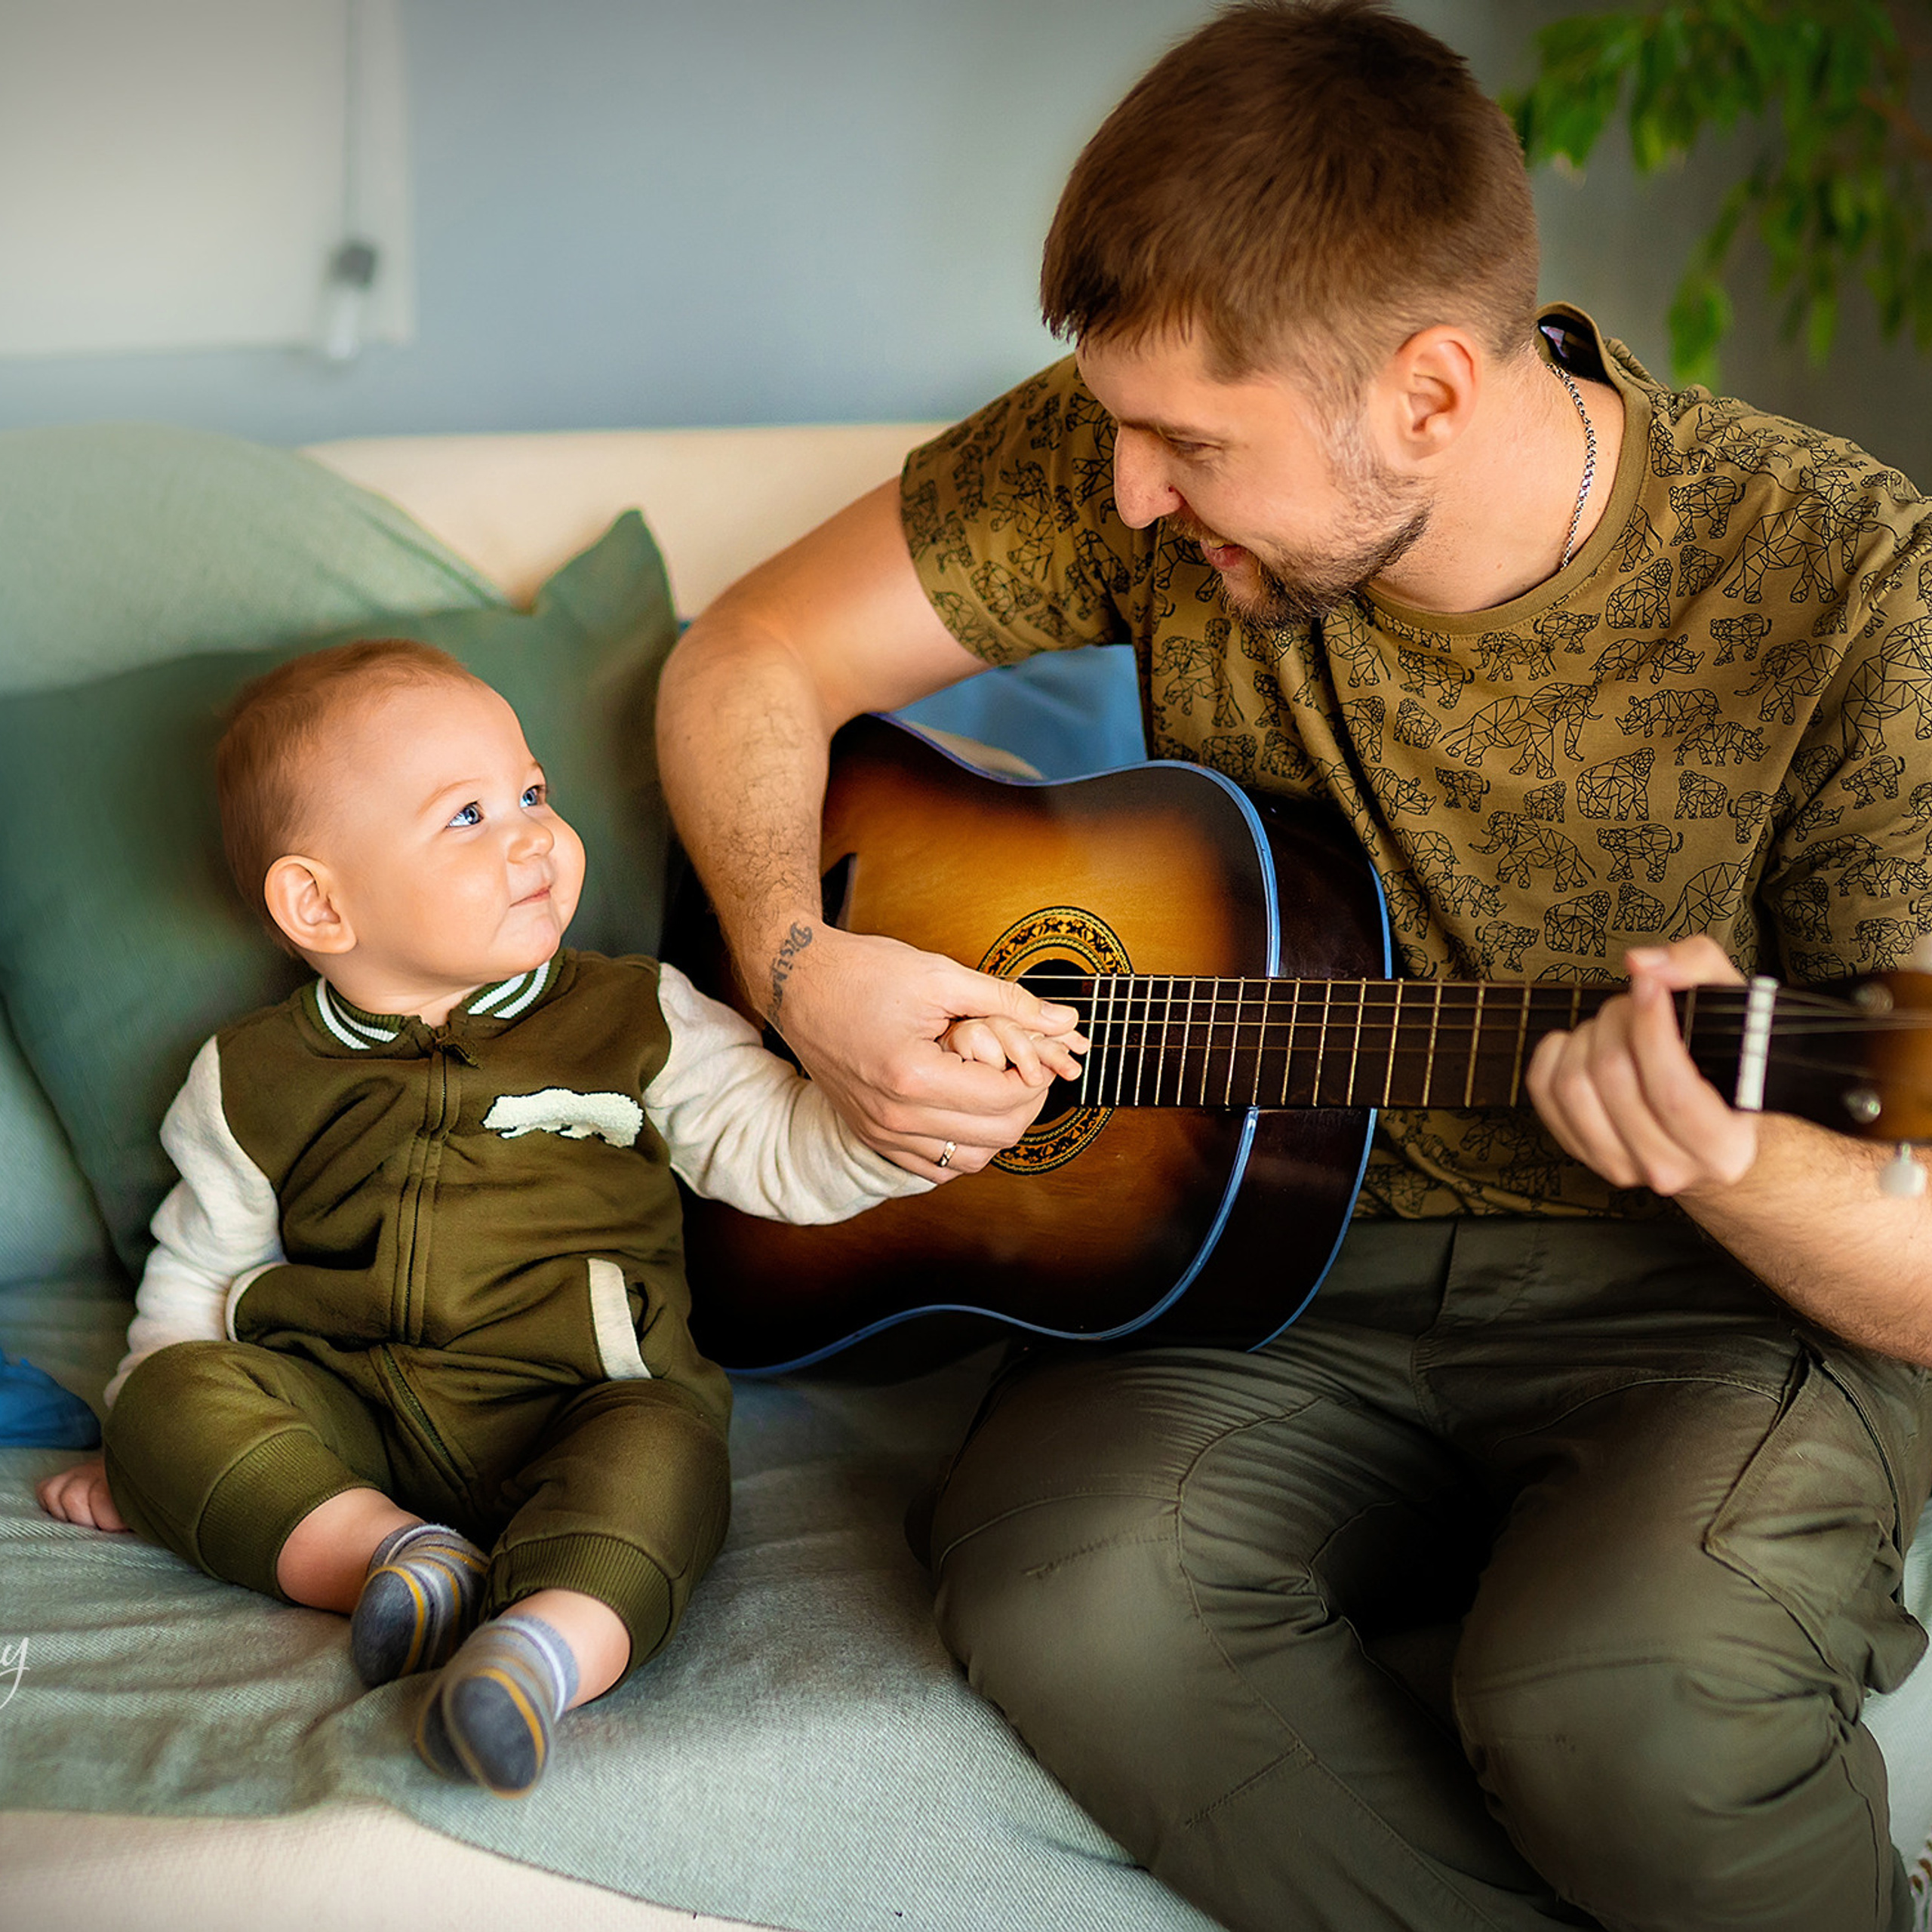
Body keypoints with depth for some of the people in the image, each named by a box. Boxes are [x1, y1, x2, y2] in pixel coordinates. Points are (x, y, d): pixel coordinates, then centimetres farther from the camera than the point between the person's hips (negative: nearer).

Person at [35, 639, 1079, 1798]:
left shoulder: (637, 1024, 9)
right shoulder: (256, 1084, 10)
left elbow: (786, 1152, 2)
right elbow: (201, 1272, 21)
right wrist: (151, 1449, 11)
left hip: (574, 1408, -2)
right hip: (335, 1412, 2)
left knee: (663, 1450, -34)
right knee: (171, 1399, -22)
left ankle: (552, 1638, -54)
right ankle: (395, 1553, -28)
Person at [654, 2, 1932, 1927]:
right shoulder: (1143, 447, -8)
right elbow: (749, 660, 5)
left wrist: (1724, 1158, -38)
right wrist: (795, 964, -14)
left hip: (1716, 1292, -3)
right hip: (1286, 1265, 4)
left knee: (1623, 1698, -35)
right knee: (1065, 1599, -29)